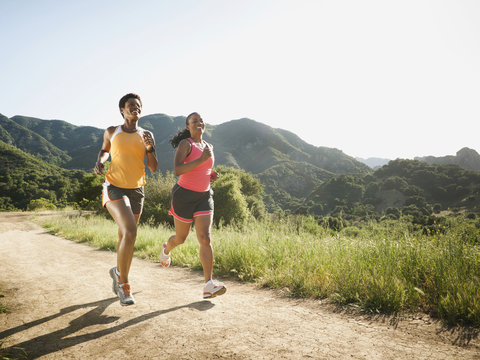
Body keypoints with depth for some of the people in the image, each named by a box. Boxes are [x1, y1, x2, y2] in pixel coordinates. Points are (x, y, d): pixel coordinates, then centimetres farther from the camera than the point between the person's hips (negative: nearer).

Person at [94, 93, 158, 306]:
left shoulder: (146, 135, 5)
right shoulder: (111, 132, 3)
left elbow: (153, 168, 2)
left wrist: (150, 148, -15)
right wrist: (100, 160, 3)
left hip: (136, 190, 3)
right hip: (114, 187, -3)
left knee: (125, 237, 14)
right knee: (130, 232, -23)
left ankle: (118, 273, 42)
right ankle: (123, 284, -7)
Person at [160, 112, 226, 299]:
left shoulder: (209, 146, 11)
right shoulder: (185, 144, -9)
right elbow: (177, 170, -22)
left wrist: (212, 175, 4)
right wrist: (202, 159, -25)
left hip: (204, 196, 4)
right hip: (184, 195, -4)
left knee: (205, 239, -11)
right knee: (181, 238, 13)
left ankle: (209, 286, -14)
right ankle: (167, 249, 50)